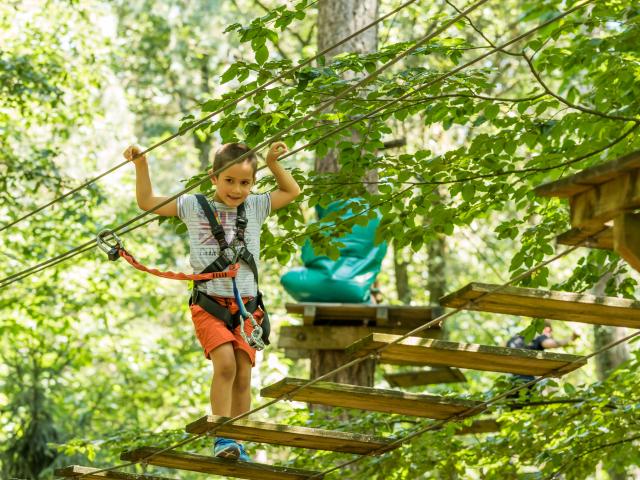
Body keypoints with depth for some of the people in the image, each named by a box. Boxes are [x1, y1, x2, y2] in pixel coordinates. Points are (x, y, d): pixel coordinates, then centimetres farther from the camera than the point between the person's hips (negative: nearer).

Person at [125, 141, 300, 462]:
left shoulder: (255, 207, 11)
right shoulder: (194, 206, 5)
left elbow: (291, 192, 26)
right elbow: (147, 202, 10)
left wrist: (273, 163, 14)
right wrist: (140, 165, 1)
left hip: (246, 305, 3)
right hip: (209, 304, -3)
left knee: (242, 375, -2)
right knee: (225, 363, -23)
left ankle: (236, 445, 8)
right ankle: (221, 438, -19)